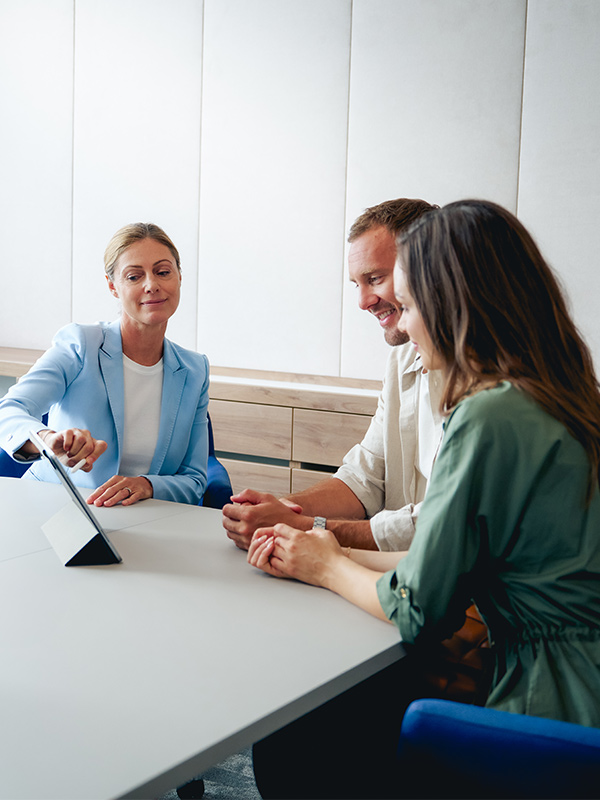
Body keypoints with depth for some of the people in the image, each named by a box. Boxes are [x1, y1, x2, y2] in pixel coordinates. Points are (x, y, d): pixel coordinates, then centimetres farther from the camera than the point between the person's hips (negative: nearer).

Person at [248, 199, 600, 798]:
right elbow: (448, 561, 12)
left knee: (283, 749, 2)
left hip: (547, 714, -9)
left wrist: (328, 566, 3)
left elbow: (417, 611, -15)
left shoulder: (489, 418, -22)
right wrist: (335, 556, 12)